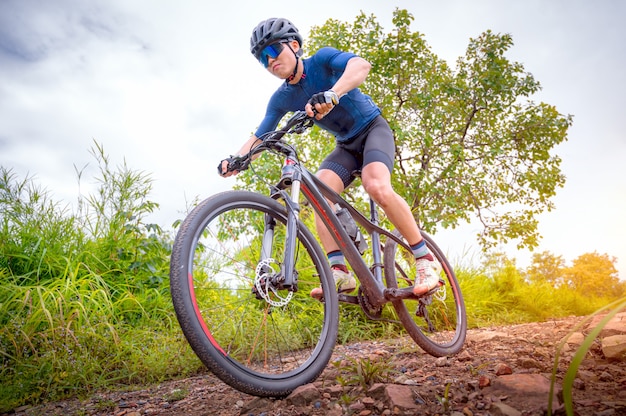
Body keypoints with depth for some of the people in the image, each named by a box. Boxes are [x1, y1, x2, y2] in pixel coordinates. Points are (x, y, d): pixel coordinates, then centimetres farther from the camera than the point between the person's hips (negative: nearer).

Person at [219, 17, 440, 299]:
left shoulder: (322, 59, -15)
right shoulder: (282, 99, -1)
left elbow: (361, 65, -35)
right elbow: (258, 137, -4)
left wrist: (331, 94, -54)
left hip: (373, 129, -5)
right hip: (346, 145, 5)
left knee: (376, 187, -32)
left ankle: (426, 260, -19)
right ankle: (339, 271, -23)